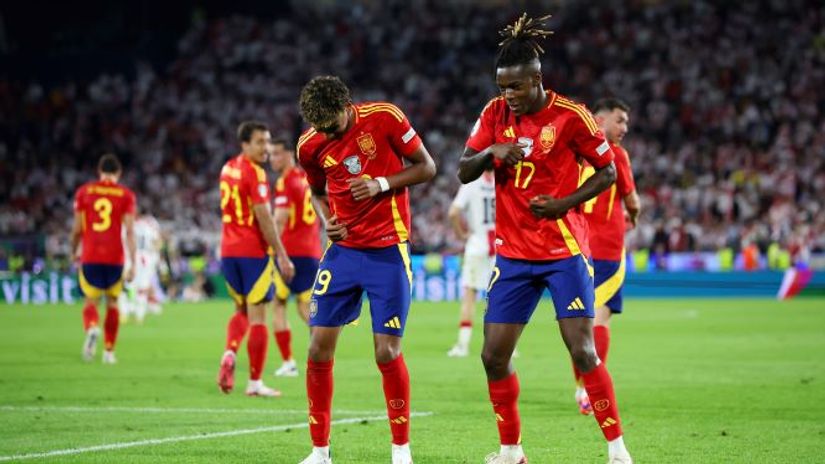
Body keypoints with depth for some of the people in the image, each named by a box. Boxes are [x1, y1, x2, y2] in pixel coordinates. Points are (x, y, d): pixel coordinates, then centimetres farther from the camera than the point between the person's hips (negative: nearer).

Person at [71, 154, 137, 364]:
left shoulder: (84, 192, 4)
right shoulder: (126, 195, 1)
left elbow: (77, 229, 5)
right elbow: (129, 231, -6)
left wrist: (74, 252, 23)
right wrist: (133, 264, -6)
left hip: (90, 257, 0)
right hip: (115, 258, 0)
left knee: (91, 301, 9)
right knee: (112, 302, 15)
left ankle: (92, 327, -24)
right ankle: (109, 351, 15)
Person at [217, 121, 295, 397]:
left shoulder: (227, 168, 11)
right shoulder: (254, 173, -14)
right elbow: (264, 218, -18)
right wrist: (282, 256, -15)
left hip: (228, 250, 7)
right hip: (254, 252, -7)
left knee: (242, 310, 20)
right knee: (257, 316, 0)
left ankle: (229, 353, -6)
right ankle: (255, 383, 2)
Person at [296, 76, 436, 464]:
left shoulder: (384, 118, -11)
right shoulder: (310, 145, 0)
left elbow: (426, 167, -3)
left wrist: (382, 184, -18)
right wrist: (327, 220, -3)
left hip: (388, 250, -4)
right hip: (342, 250, 4)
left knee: (387, 352, -7)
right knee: (319, 348, -2)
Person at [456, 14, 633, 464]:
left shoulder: (570, 116, -10)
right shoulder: (495, 113, 3)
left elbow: (607, 172, -2)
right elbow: (463, 172, 4)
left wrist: (565, 202, -16)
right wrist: (492, 151, -17)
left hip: (564, 251, -4)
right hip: (513, 254, 5)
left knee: (583, 350, -12)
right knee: (493, 355, 1)